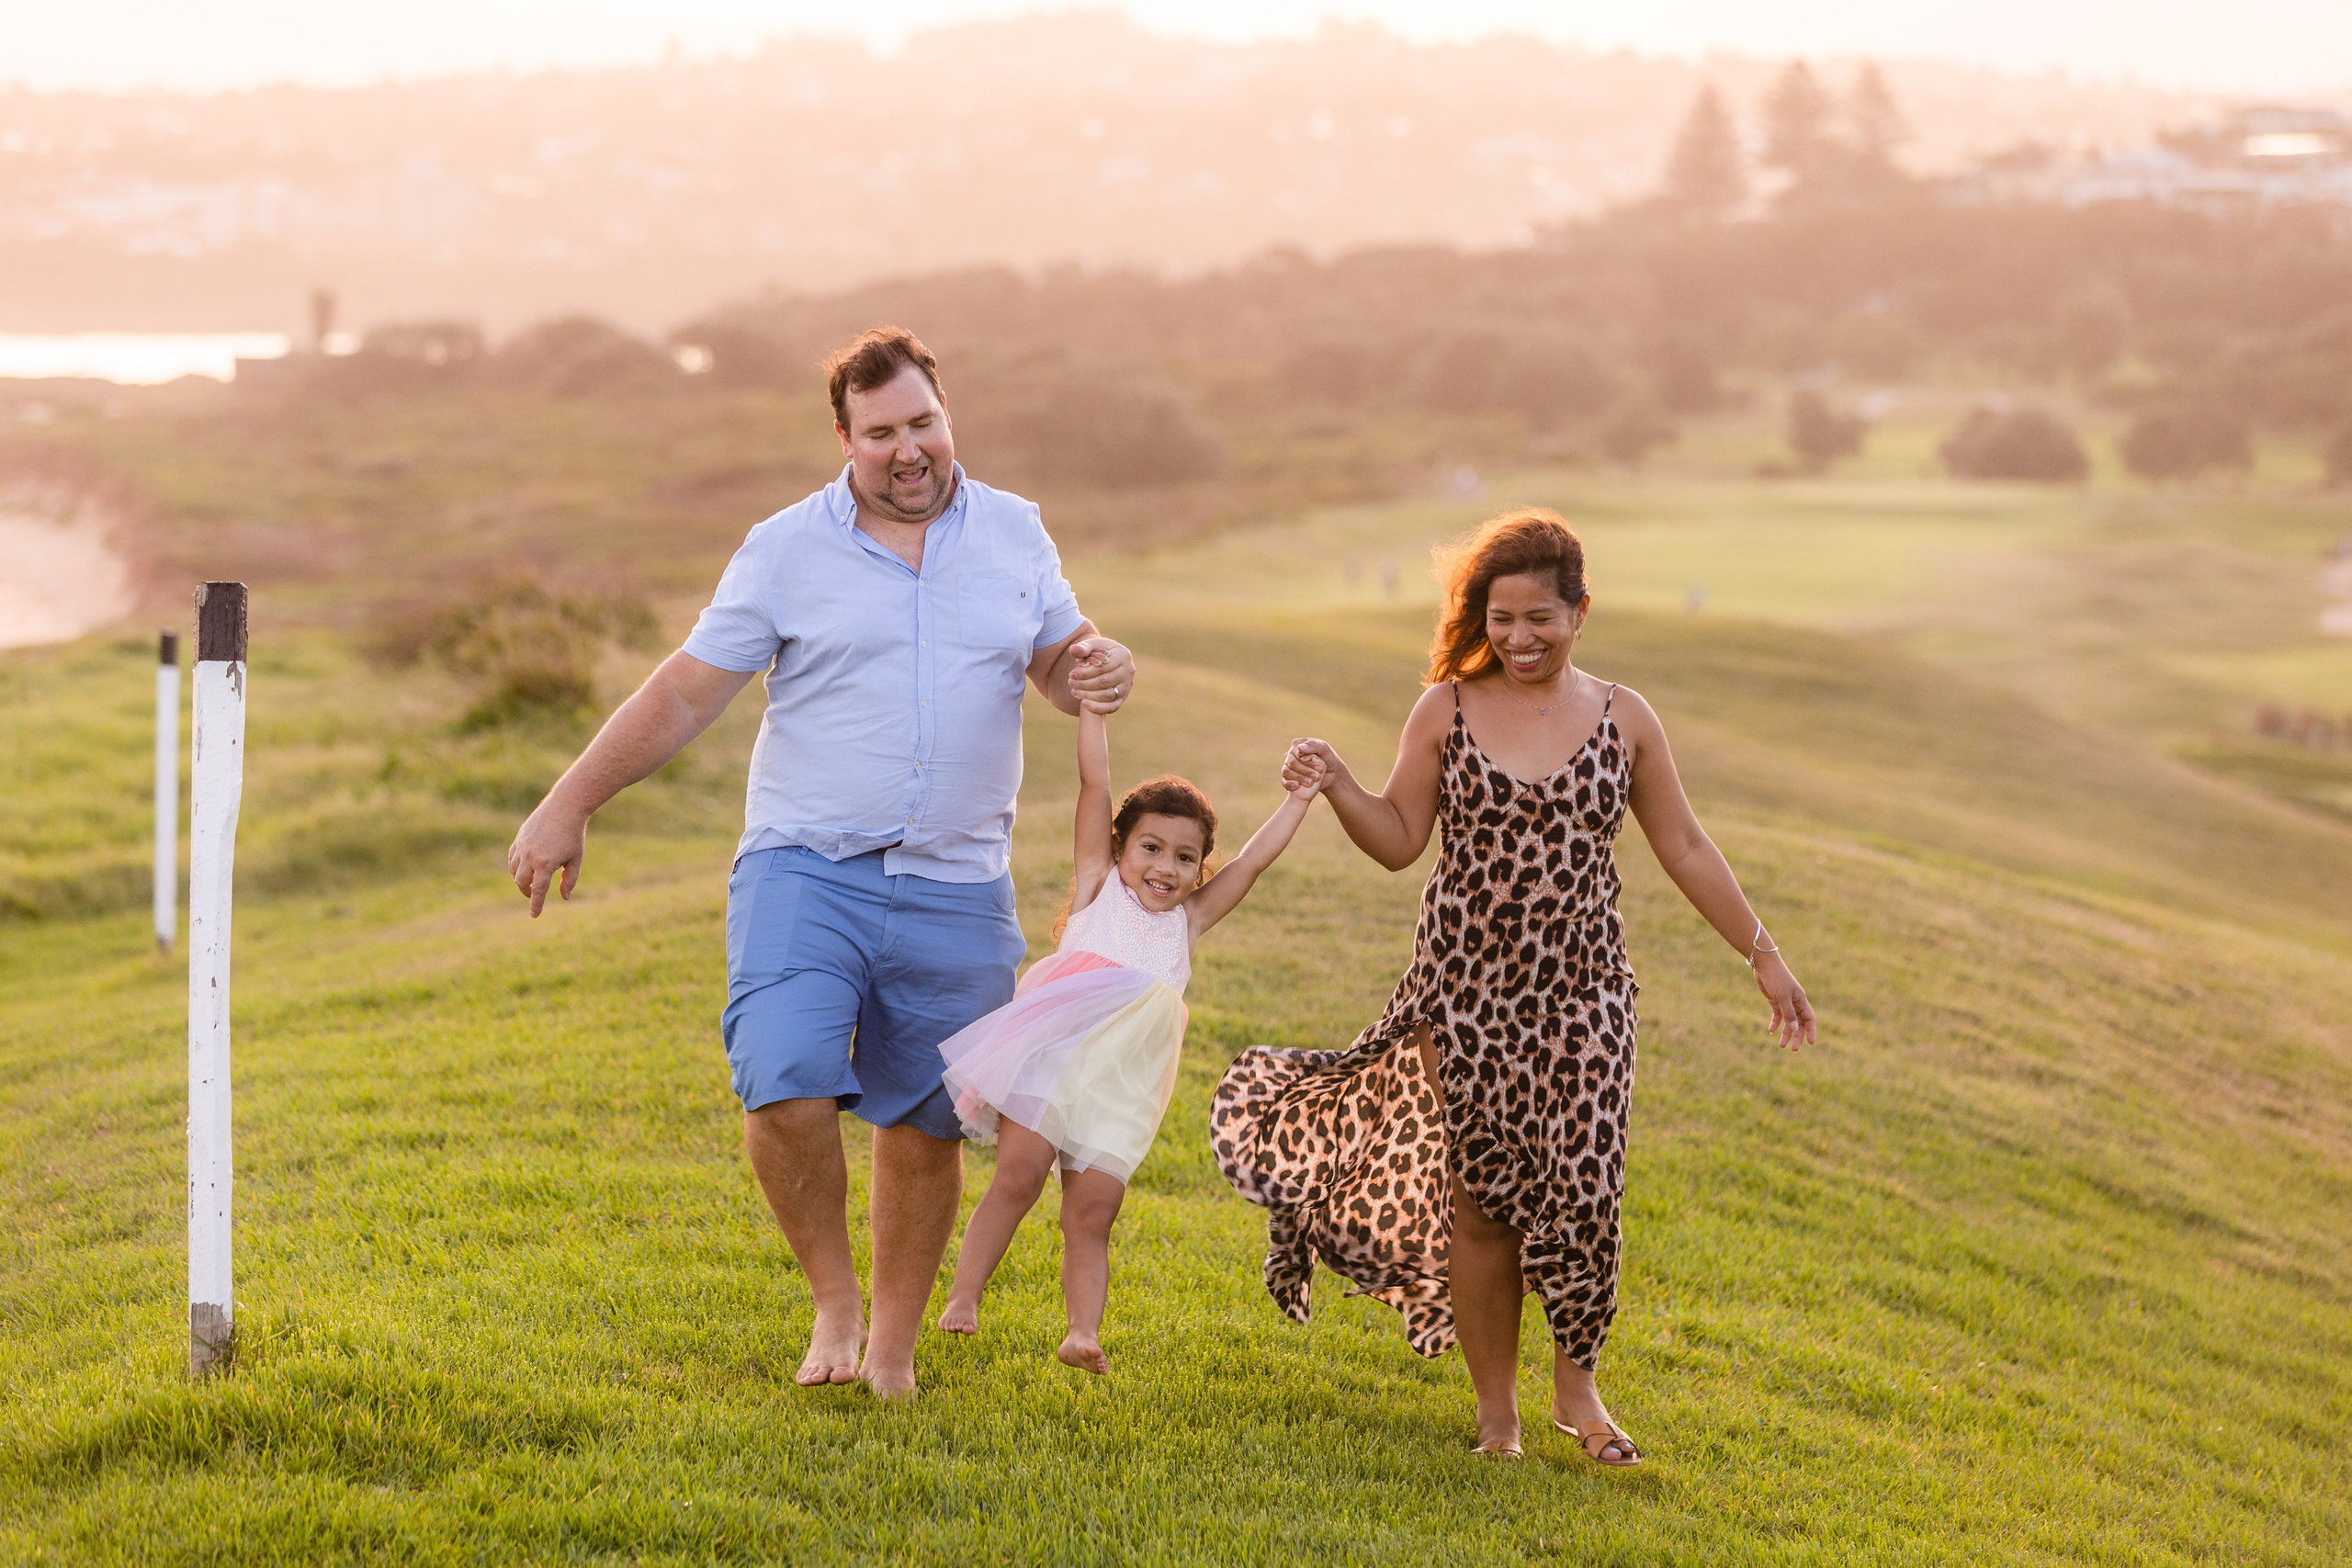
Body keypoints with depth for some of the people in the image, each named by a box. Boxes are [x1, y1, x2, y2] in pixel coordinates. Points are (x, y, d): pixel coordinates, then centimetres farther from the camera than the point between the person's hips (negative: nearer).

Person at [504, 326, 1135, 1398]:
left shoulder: (1013, 534, 9)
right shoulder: (787, 550, 1)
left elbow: (1058, 661, 17)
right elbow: (684, 692, 1)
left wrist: (1099, 669, -8)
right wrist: (568, 805, -3)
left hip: (956, 892, 2)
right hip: (806, 868, -2)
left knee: (924, 1128, 7)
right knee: (783, 1089, -21)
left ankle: (893, 1348, 23)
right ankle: (833, 1297, 2)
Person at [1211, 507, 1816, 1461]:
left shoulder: (1623, 720, 4)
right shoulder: (1446, 712, 2)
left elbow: (1684, 849, 11)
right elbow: (1399, 842, 4)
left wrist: (1761, 954, 12)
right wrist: (1335, 786, -14)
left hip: (1581, 990, 0)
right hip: (1468, 989, 0)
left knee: (1581, 1189, -10)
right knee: (1478, 1199, 2)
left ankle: (1576, 1386, 12)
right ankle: (1496, 1407, 17)